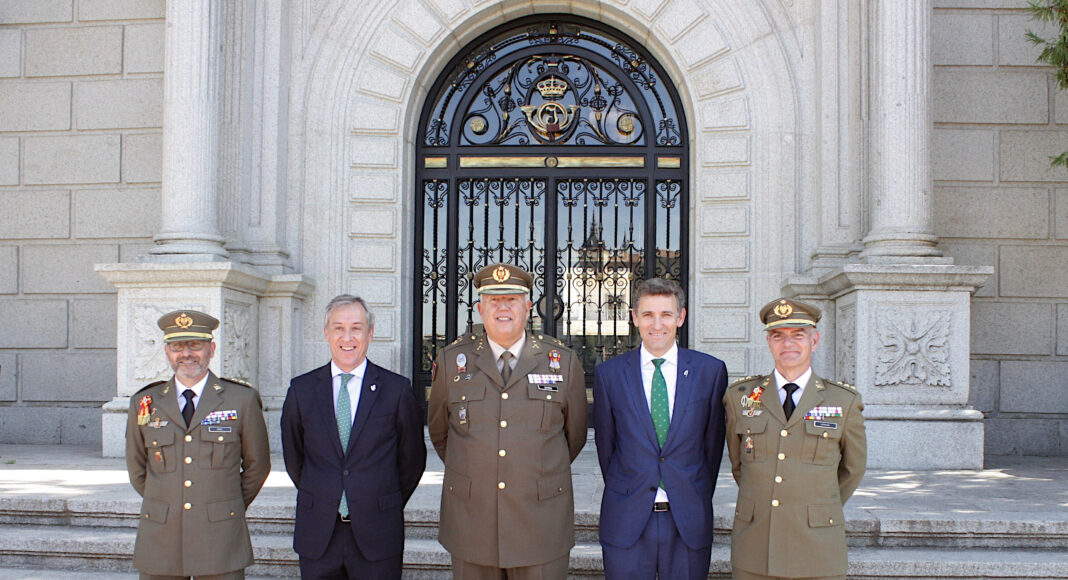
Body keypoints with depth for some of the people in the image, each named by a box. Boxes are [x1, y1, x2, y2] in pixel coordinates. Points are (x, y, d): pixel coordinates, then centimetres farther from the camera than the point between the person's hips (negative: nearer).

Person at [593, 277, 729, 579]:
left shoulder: (711, 370, 2)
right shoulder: (608, 374, 1)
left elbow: (713, 440, 7)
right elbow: (605, 442, 8)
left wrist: (699, 497, 9)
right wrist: (622, 495, 8)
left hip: (689, 522, 0)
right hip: (626, 522, 0)